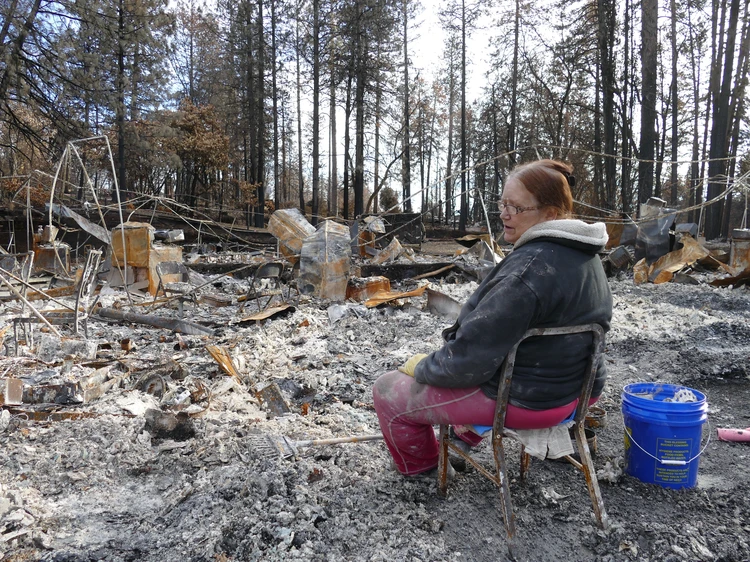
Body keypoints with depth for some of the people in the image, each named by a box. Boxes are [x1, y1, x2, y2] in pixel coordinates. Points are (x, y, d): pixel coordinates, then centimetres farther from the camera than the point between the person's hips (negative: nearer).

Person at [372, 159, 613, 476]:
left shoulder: (527, 267, -29)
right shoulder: (587, 256, 2)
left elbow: (470, 357, -28)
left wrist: (423, 367, -9)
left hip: (525, 401, -10)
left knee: (387, 391, 3)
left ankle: (418, 463, 30)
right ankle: (465, 436, 45)